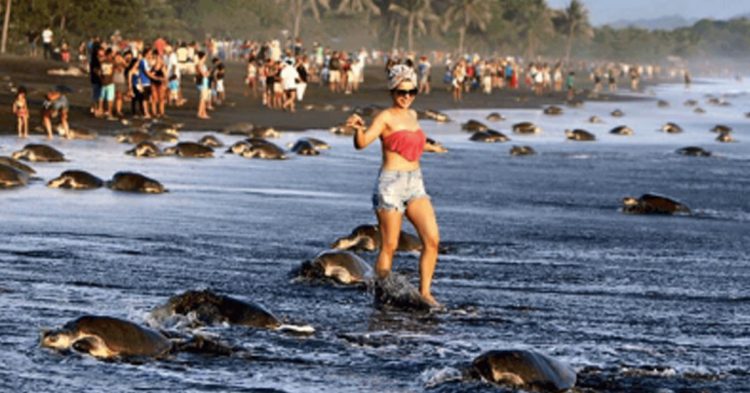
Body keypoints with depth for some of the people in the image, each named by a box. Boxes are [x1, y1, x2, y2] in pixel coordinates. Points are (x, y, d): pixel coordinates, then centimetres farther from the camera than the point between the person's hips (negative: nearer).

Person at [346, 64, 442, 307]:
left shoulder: (412, 115, 15)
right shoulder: (386, 117, -7)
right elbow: (362, 143, -21)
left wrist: (430, 147, 53)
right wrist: (358, 129, -42)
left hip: (415, 184, 7)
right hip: (391, 184, -7)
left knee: (432, 239, -7)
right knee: (389, 246, -3)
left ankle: (425, 292, 0)